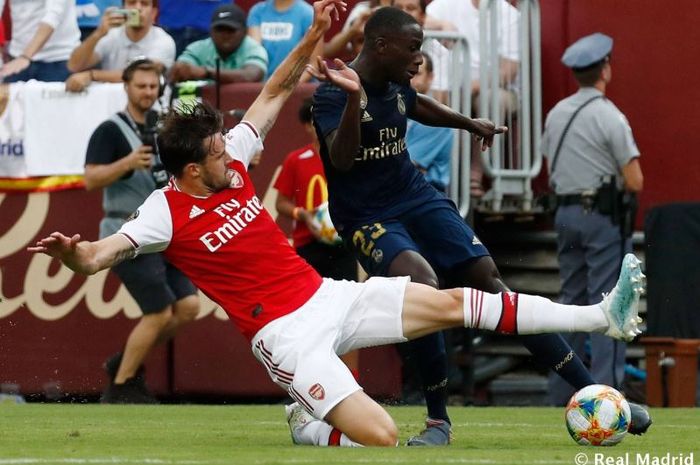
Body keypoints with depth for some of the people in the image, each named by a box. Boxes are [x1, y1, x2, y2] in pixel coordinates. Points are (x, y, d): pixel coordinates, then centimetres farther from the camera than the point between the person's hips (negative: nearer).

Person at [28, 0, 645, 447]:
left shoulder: (231, 162, 4)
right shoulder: (168, 212, -14)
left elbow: (274, 95, 13)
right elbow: (103, 253, -25)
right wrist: (74, 253, -48)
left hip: (327, 295, 7)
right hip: (287, 333, -7)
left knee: (452, 304, 4)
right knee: (381, 436, -20)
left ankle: (601, 316, 8)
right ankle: (311, 426, 12)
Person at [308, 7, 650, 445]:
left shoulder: (396, 85, 4)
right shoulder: (333, 92, -17)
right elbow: (341, 159, -31)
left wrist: (470, 123, 35)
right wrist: (353, 96, -42)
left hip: (415, 195, 7)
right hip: (367, 215, -7)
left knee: (489, 279, -6)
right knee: (424, 282, -33)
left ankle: (592, 391, -7)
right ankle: (439, 420, -18)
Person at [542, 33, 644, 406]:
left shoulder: (557, 114, 9)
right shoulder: (609, 117, -14)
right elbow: (634, 181, -15)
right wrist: (619, 182, 5)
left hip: (566, 211, 7)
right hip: (603, 217, -7)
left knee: (571, 301, 14)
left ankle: (562, 391, 16)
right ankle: (605, 391, -11)